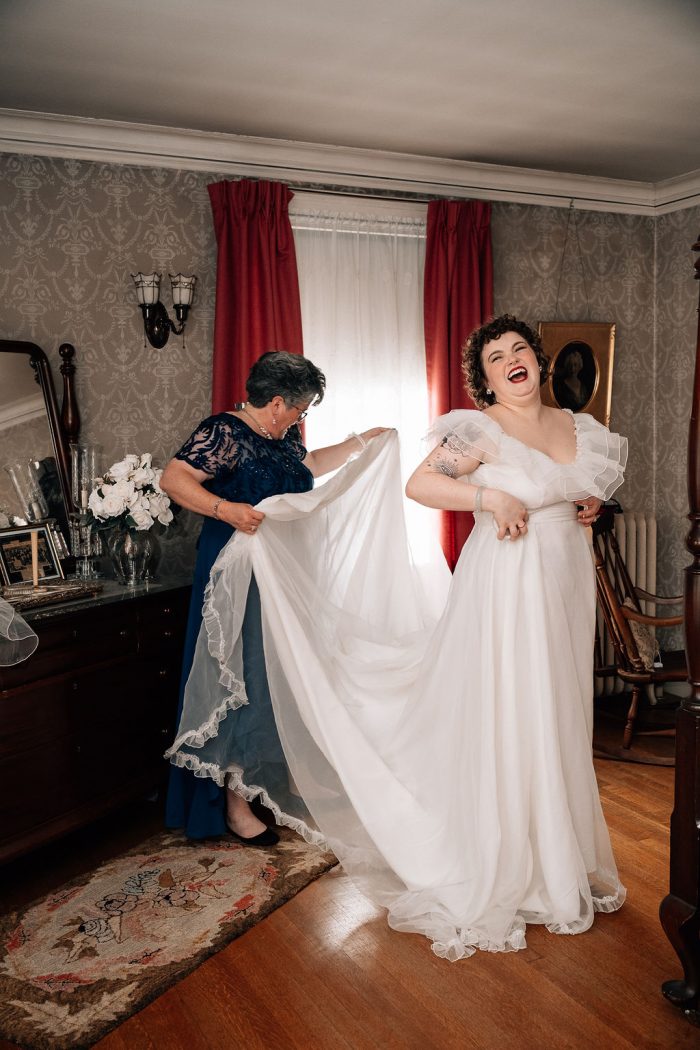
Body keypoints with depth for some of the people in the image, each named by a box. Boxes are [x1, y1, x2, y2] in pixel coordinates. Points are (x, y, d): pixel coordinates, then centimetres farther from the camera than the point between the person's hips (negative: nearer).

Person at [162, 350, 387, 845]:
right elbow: (174, 479, -22)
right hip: (240, 581, -9)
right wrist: (225, 509, -36)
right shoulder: (224, 432, -14)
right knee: (244, 684, -3)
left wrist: (361, 441, 31)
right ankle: (234, 804, 8)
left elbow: (311, 465, 31)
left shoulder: (281, 439, 12)